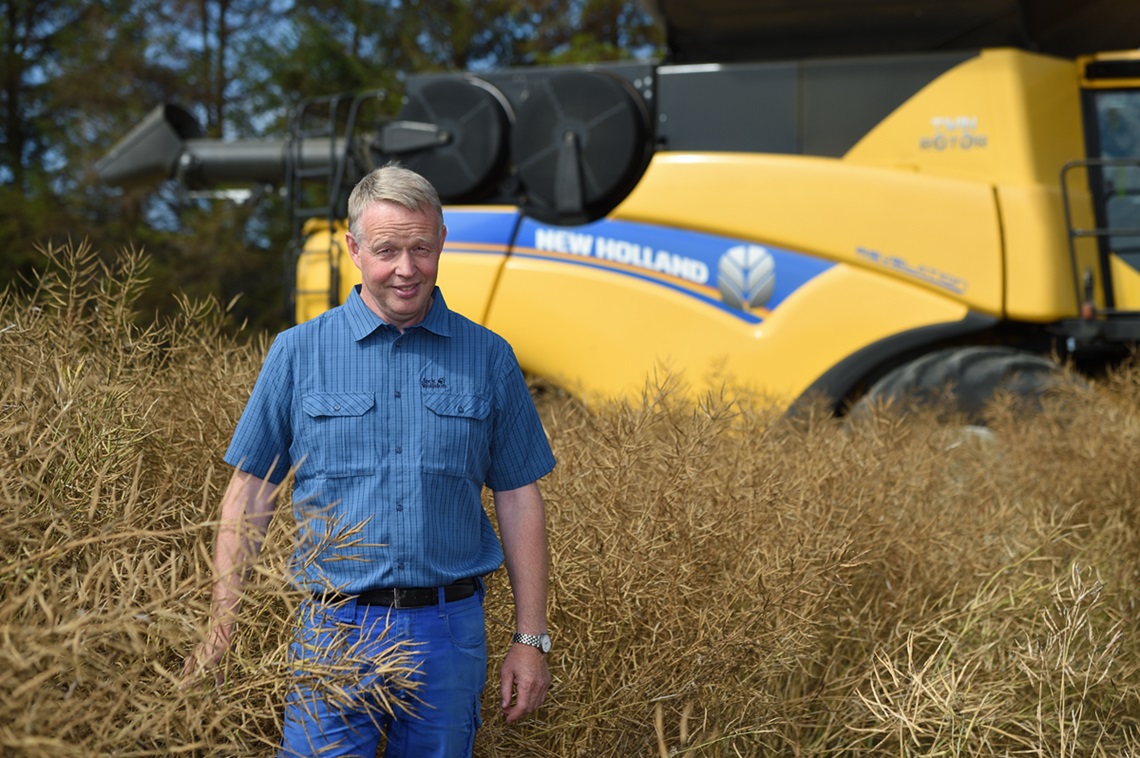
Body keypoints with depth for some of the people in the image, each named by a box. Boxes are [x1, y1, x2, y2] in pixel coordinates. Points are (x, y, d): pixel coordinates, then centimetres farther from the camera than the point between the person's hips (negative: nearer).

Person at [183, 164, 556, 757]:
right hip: (336, 632, -1)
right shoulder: (299, 352, 2)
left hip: (449, 636, 1)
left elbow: (519, 500, 6)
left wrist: (531, 640, 3)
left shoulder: (488, 358, 4)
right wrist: (221, 627, -4)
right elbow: (250, 491, 3)